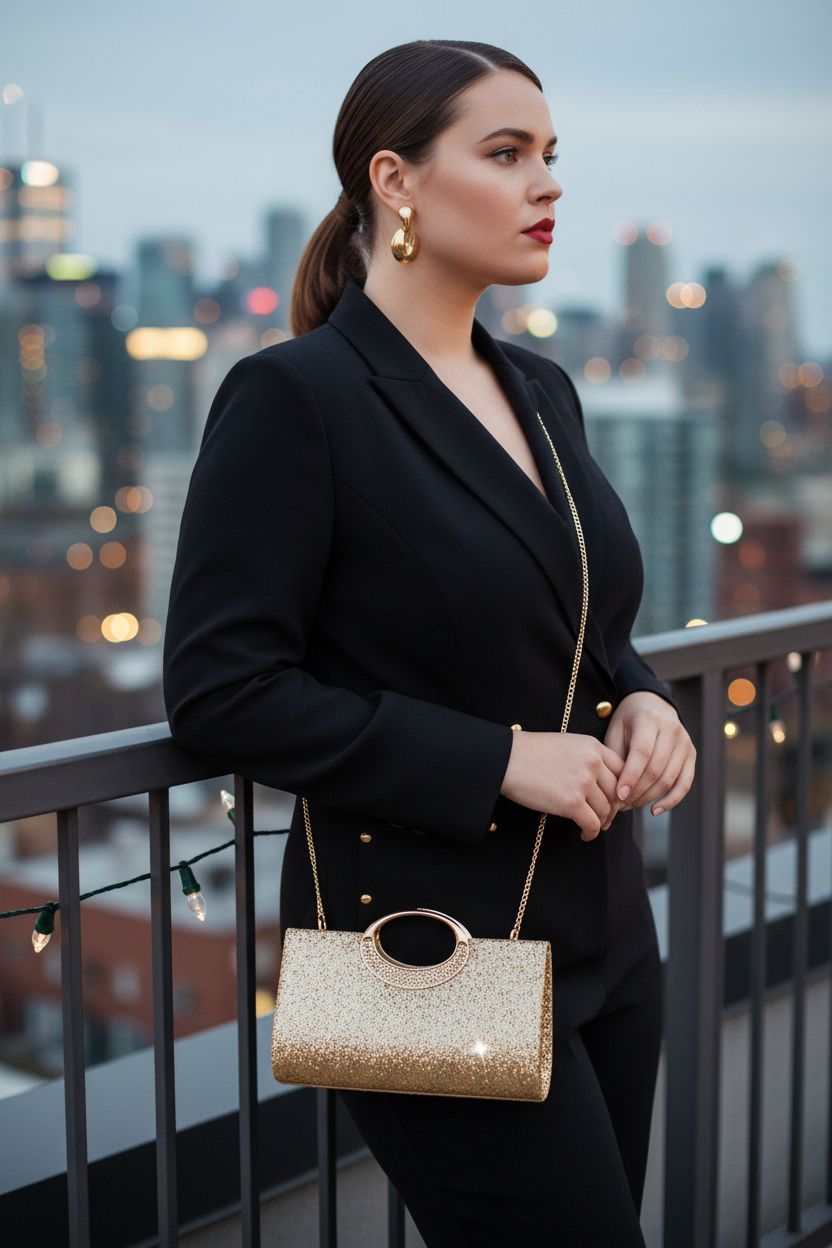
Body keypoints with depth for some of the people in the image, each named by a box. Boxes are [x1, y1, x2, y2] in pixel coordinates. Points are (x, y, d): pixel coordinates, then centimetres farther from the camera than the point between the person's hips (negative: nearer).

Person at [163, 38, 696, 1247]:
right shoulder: (292, 397, -13)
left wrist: (641, 699, -2)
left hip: (603, 923, 8)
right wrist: (495, 759, -19)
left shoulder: (542, 389, 10)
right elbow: (220, 687, -17)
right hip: (433, 944, -8)